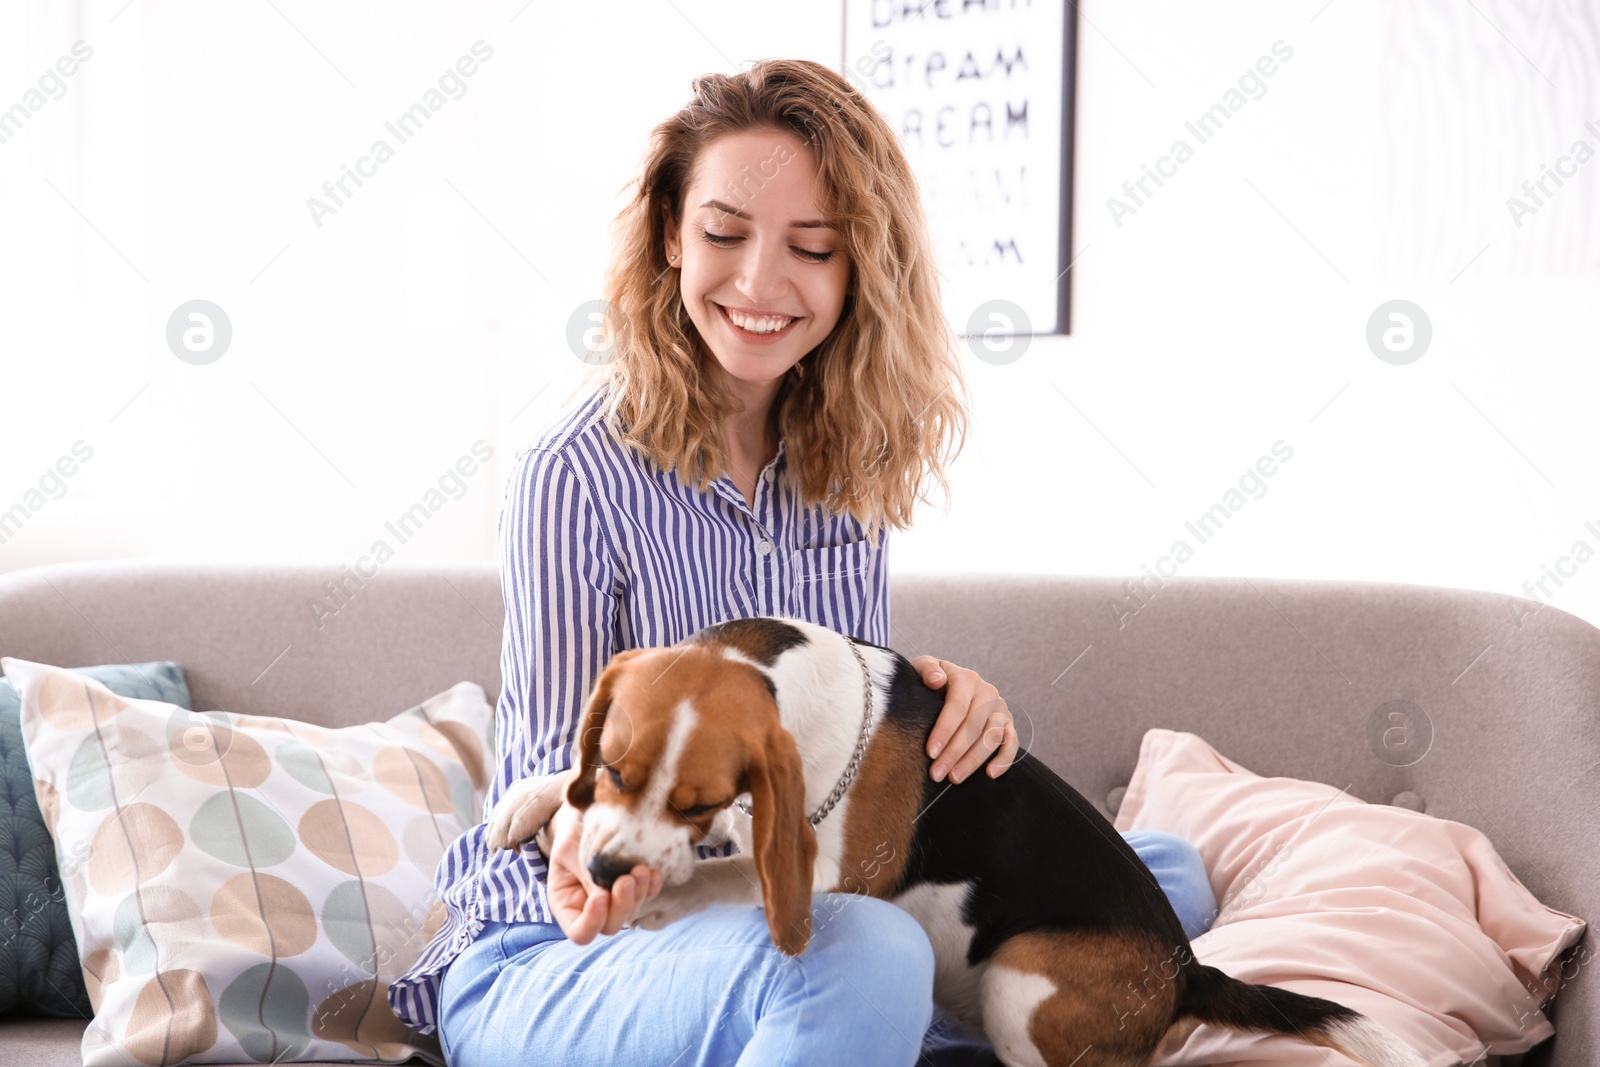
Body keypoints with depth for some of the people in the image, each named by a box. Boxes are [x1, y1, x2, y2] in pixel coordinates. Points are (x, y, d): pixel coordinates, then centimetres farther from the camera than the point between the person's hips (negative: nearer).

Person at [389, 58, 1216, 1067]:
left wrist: (953, 699, -14)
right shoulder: (579, 474, -14)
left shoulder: (845, 466, 4)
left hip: (785, 912, 7)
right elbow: (564, 761, -11)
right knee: (864, 956, -37)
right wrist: (592, 844, -35)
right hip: (548, 955, -6)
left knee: (1163, 870, -1)